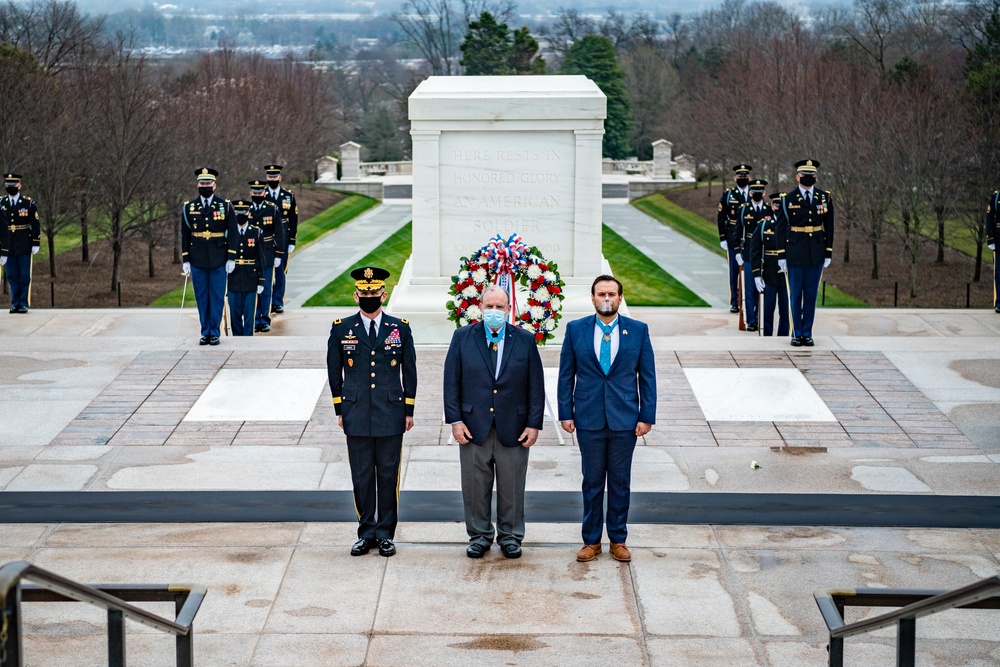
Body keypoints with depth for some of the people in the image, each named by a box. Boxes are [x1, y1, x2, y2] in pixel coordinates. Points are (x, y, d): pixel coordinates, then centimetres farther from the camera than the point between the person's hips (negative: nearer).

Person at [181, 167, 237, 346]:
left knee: (217, 297, 1)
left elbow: (232, 233, 1)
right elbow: (185, 235, 7)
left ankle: (214, 333, 8)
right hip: (197, 261, 1)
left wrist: (231, 258, -5)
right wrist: (185, 260, 3)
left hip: (218, 260, -1)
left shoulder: (226, 206, 2)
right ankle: (205, 333, 13)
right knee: (201, 297, 6)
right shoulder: (188, 207, 5)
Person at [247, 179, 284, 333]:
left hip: (267, 255, 0)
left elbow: (279, 233, 2)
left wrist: (279, 255, -2)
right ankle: (255, 320, 9)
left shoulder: (273, 209, 0)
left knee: (266, 289, 2)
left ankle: (265, 321, 10)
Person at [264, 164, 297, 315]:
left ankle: (278, 302, 12)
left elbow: (293, 221, 6)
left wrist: (292, 242, 1)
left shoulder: (289, 196, 5)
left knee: (281, 271, 4)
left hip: (282, 240, 1)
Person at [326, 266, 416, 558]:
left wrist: (409, 411, 5)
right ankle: (366, 533, 15)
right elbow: (334, 372, 8)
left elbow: (409, 371, 7)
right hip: (356, 416, 0)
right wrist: (339, 410, 5)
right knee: (362, 476, 5)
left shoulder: (400, 328, 3)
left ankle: (385, 533, 13)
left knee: (388, 475, 4)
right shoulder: (342, 329, 3)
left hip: (391, 415, 0)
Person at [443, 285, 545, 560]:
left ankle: (510, 536, 21)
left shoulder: (525, 340, 3)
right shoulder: (463, 337, 3)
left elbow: (536, 385, 3)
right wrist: (455, 420, -6)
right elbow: (452, 382, 2)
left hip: (513, 429, 0)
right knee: (475, 486, 7)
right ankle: (479, 536, 20)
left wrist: (534, 423, -3)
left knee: (512, 488, 7)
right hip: (473, 428, 0)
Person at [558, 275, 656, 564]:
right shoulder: (575, 329, 2)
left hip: (624, 420, 0)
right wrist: (565, 414, -1)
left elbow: (647, 376, 3)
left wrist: (647, 416, -3)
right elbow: (566, 375, 4)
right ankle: (591, 540, 16)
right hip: (589, 420, 0)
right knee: (592, 481, 7)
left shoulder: (638, 330, 1)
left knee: (620, 482, 7)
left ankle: (618, 539, 18)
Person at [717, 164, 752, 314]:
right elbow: (721, 218, 5)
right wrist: (722, 238, -1)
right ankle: (735, 303, 9)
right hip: (733, 239, -1)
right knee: (734, 271, 2)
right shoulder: (728, 195, 4)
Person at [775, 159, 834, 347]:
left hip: (816, 255, 2)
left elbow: (829, 226, 8)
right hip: (795, 253, -2)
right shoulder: (788, 199, -3)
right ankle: (796, 333, 11)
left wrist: (828, 253, 4)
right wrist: (782, 255, -3)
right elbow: (781, 228, 0)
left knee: (811, 294, 7)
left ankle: (807, 333, 14)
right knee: (795, 295, 3)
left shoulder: (825, 198, 4)